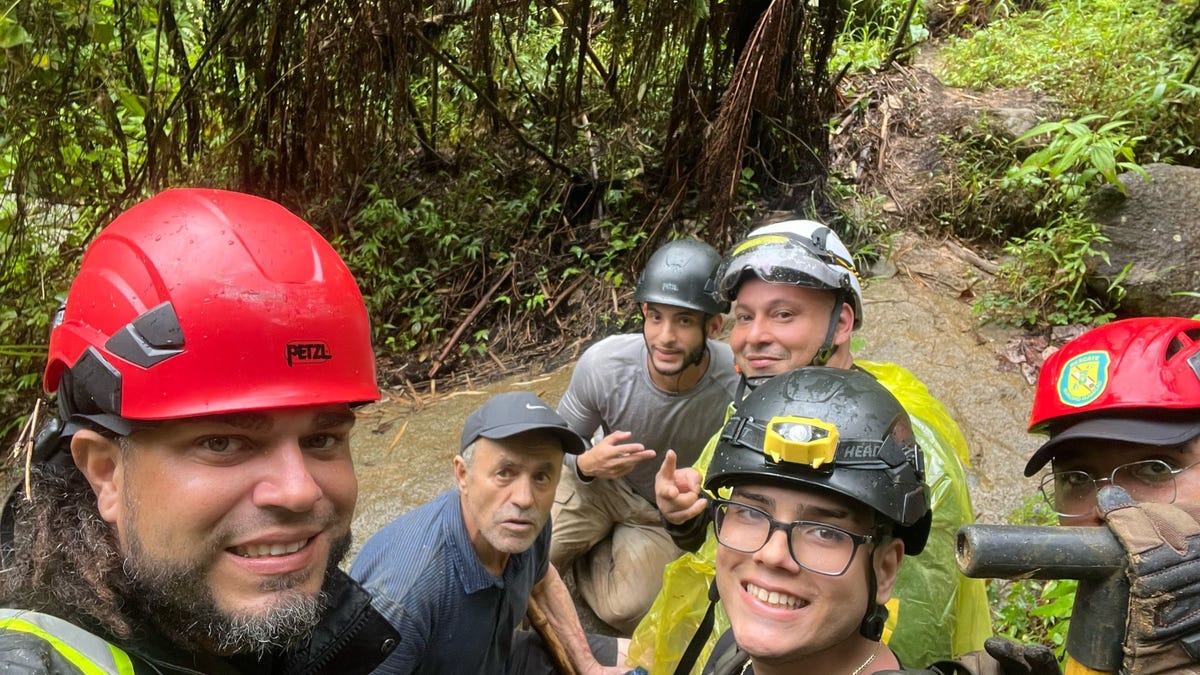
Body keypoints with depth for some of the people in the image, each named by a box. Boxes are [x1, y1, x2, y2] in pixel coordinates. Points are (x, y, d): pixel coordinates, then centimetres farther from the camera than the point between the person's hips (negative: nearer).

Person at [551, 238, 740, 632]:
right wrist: (586, 464, -30)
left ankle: (589, 557, 16)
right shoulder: (603, 363, -26)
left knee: (625, 610, -17)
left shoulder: (739, 387, -33)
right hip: (602, 482, 1)